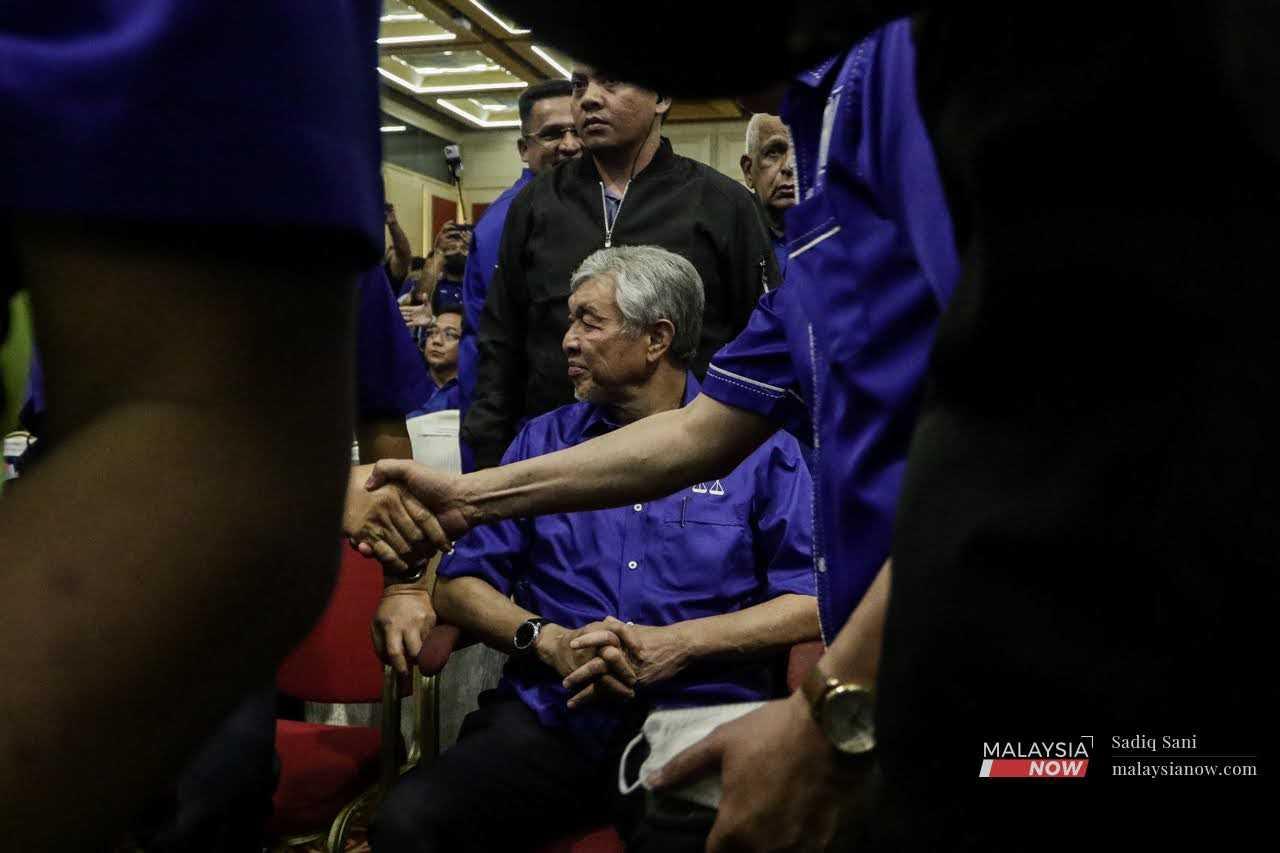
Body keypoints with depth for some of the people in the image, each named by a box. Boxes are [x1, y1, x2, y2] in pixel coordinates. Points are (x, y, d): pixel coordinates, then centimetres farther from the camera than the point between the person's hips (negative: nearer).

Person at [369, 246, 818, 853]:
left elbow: (817, 600, -2)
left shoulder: (758, 447, 7)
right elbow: (458, 586, 12)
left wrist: (676, 644, -11)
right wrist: (549, 640, -6)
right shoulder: (542, 441, 17)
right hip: (550, 716, 3)